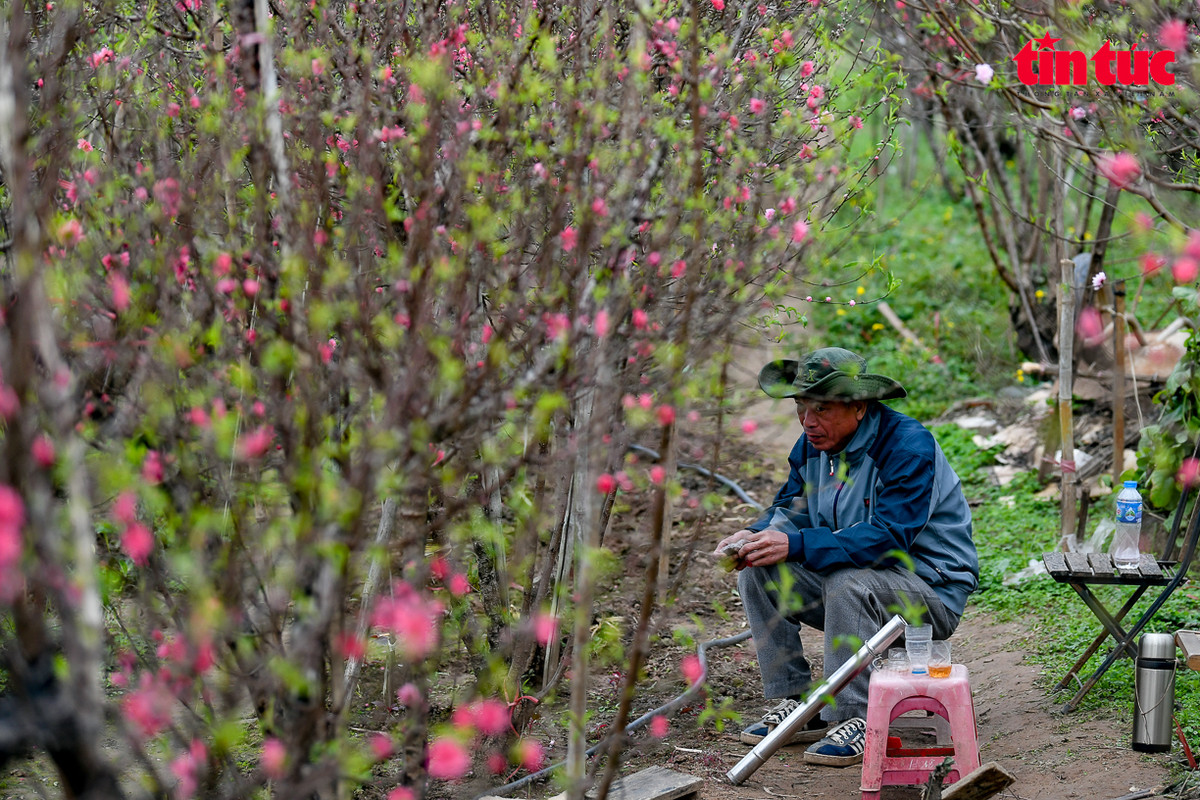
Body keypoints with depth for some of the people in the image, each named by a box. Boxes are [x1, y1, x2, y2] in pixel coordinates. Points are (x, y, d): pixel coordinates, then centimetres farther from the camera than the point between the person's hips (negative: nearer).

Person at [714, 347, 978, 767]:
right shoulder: (814, 442, 1)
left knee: (847, 583, -36)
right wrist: (755, 536, -16)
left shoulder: (908, 445, -24)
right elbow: (792, 508, 8)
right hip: (862, 581, 8)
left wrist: (796, 544, -39)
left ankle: (854, 720, -25)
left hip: (933, 593, -8)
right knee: (757, 572, -8)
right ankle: (797, 705, -5)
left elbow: (887, 538, -32)